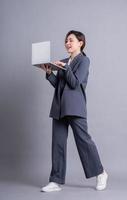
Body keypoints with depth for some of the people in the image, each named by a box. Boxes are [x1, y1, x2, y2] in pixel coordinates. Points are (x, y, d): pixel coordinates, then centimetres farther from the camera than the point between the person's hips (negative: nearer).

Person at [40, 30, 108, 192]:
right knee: (57, 143, 4)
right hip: (59, 107, 7)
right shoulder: (64, 62, 20)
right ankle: (56, 181, 9)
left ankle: (100, 173, 15)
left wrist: (65, 67, -17)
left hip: (74, 107, -7)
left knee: (83, 139, -4)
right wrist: (49, 73, 1)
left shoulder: (84, 60, 0)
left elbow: (75, 83, -10)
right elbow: (57, 84, 15)